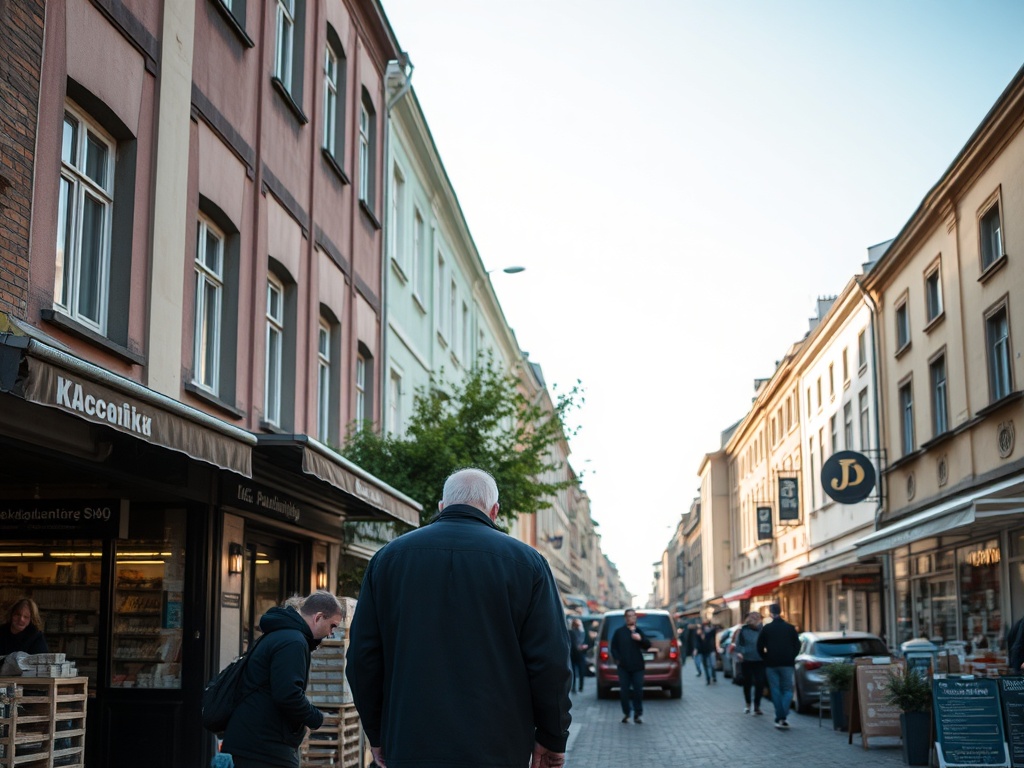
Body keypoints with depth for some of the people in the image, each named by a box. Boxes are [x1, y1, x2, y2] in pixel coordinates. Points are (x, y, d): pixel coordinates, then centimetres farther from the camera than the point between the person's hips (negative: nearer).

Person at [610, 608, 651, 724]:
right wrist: (617, 659, -8)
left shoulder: (639, 632, 11)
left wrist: (640, 639, -13)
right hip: (623, 666, -1)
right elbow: (613, 647, 6)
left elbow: (647, 646, 7)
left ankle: (638, 714, 5)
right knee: (624, 691, -1)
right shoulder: (619, 632, 6)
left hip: (637, 666, 1)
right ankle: (626, 713, 10)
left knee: (638, 690, -3)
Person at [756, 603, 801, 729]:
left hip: (771, 664, 0)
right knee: (788, 689, 6)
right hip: (787, 664, 0)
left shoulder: (766, 628, -1)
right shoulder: (790, 628, 1)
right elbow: (797, 645, 3)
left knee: (775, 690, 6)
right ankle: (783, 715, -15)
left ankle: (779, 717, 3)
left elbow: (759, 647, 0)